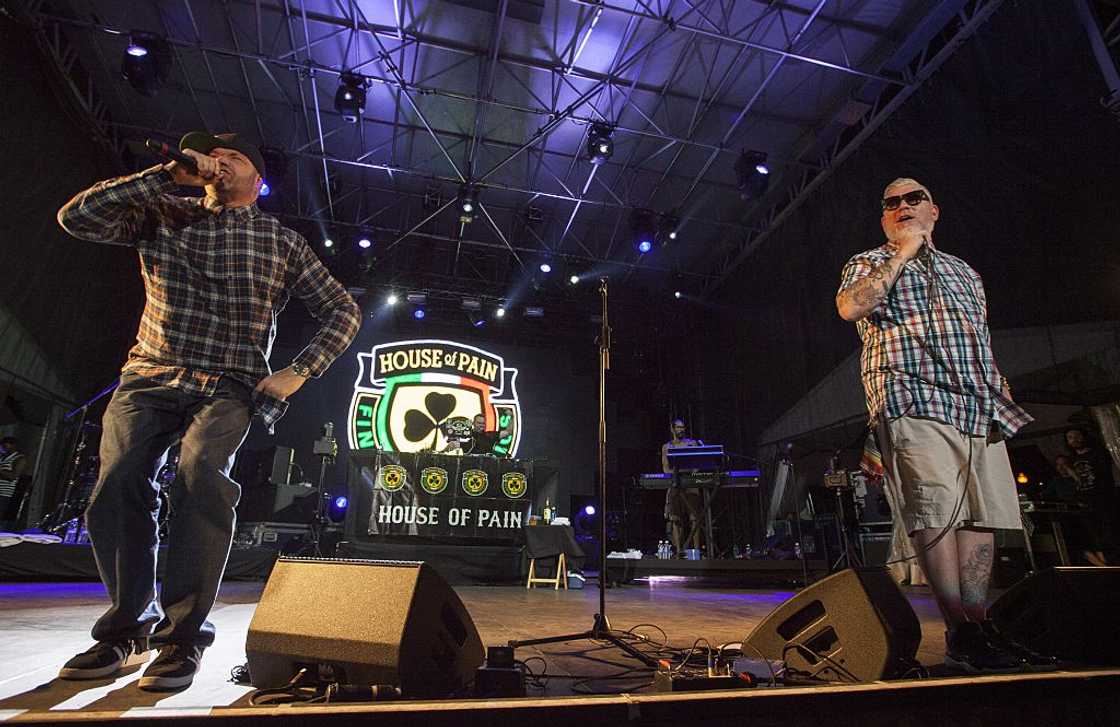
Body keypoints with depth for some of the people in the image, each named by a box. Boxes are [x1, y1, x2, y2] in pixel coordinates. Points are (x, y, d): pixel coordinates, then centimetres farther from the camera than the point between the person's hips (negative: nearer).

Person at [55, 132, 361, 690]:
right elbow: (76, 217, -2)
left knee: (202, 472, -30)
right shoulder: (163, 216, 14)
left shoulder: (281, 241, 8)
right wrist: (169, 175, -1)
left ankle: (183, 634, -16)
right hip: (149, 378, 3)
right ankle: (129, 624, 4)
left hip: (229, 387, -2)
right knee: (117, 484, -19)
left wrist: (298, 373, -6)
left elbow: (343, 312, 6)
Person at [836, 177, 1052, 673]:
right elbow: (850, 308, -11)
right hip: (913, 400, -6)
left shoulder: (965, 272, 30)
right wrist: (902, 254, -3)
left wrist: (1003, 399, 17)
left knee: (980, 515, 1)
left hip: (978, 407, 7)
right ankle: (960, 634, -11)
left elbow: (983, 344, 29)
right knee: (936, 513, -15)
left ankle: (979, 625, 8)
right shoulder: (868, 264, 12)